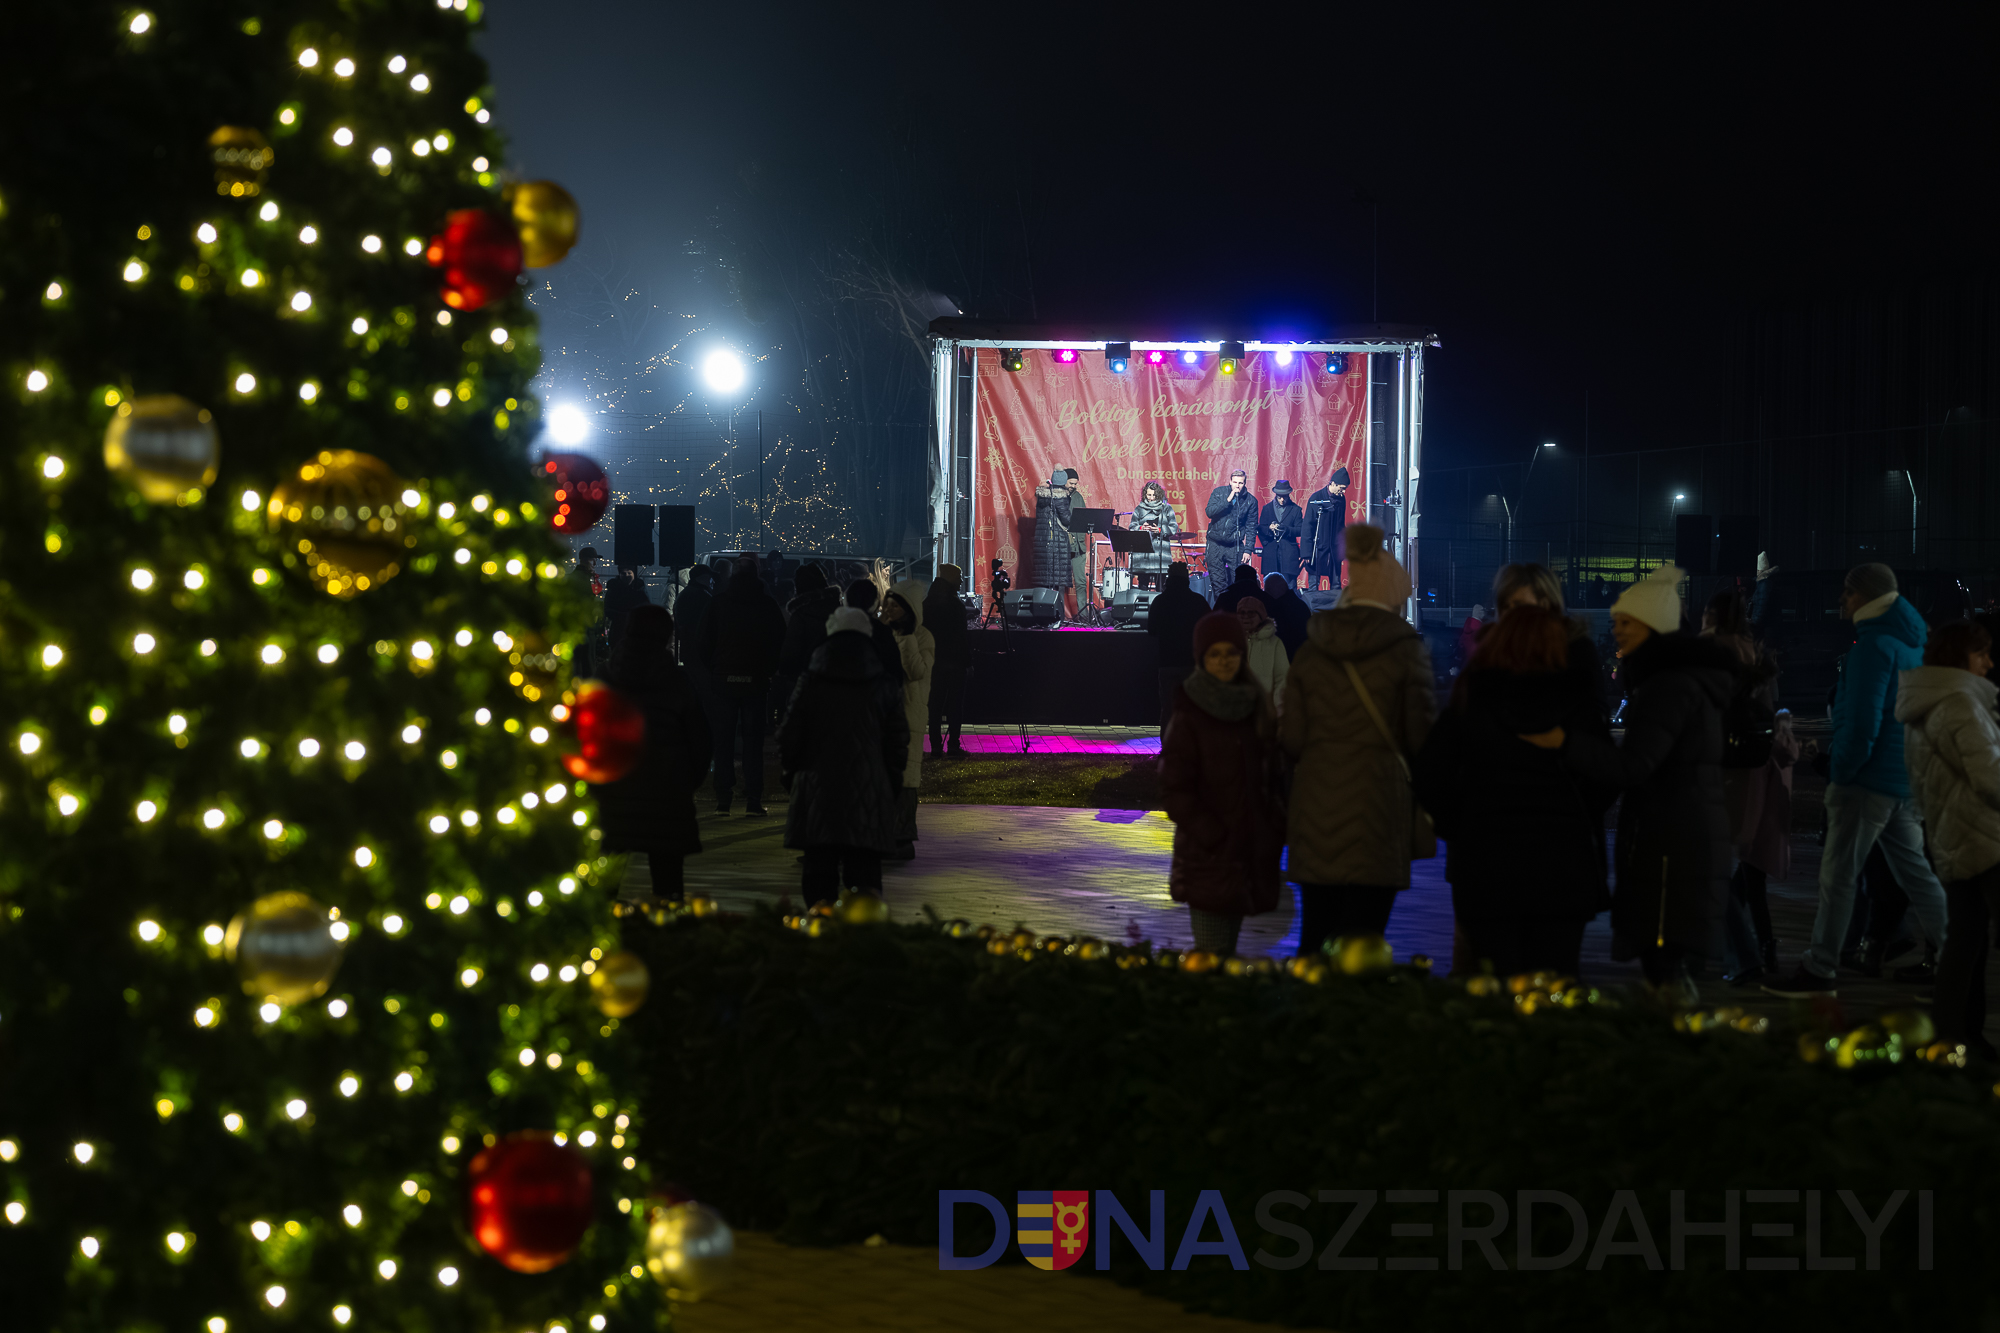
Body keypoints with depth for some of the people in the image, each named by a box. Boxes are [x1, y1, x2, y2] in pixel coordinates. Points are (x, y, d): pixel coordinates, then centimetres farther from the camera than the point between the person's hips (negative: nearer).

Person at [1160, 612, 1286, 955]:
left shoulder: (1257, 708, 9)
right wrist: (1212, 836, -17)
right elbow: (1174, 791, -10)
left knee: (1228, 947, 14)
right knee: (1212, 954, -9)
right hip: (1208, 858, -6)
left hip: (1250, 851, 6)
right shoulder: (1189, 719, -8)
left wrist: (1275, 827, 7)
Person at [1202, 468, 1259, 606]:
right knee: (1217, 582, 1)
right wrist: (1228, 500, -18)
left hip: (1235, 546, -1)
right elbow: (1209, 512, -11)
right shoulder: (1219, 492, 1)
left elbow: (1251, 527, 2)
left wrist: (1248, 550, -5)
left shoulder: (1251, 501, 0)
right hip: (1215, 544, 1)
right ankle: (1220, 609, 8)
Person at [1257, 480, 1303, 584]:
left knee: (1289, 582, -10)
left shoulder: (1295, 509, 11)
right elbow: (1260, 529, 11)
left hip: (1288, 552, -1)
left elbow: (1300, 530, 4)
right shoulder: (1267, 508, 16)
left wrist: (1287, 529, -15)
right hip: (1270, 552, 1)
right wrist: (1269, 529, -12)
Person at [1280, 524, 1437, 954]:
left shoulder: (1312, 647, 5)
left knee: (1314, 937, 12)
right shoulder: (1405, 648, -5)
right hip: (1377, 804, -3)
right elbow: (1421, 736, -5)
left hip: (1316, 805, 3)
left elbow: (1291, 738, 5)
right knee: (1360, 941, 1)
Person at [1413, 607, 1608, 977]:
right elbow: (1599, 787, -1)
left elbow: (1429, 782, 2)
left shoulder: (1467, 705, 3)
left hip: (1484, 863, 1)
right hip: (1561, 867, -1)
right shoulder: (1575, 707, -1)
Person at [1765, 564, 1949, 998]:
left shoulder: (1875, 644, -15)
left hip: (1871, 778, -9)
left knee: (1837, 875, -4)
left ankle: (1819, 970, -1)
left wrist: (1842, 770, -10)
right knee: (1915, 872, 15)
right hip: (1908, 778, 9)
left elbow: (1862, 720, -21)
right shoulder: (1915, 640, 13)